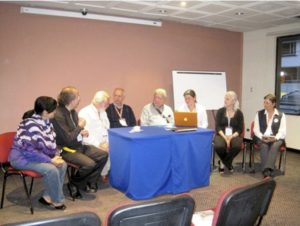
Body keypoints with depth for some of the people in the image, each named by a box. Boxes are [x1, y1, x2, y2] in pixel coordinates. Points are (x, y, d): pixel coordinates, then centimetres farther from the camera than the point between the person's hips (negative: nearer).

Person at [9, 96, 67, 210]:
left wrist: (56, 155, -7)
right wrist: (50, 160, -24)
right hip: (21, 157, -9)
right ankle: (57, 201, -5)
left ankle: (47, 197, 2)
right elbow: (29, 150, -30)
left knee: (62, 164, -7)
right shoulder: (30, 125, -27)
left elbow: (51, 142, 10)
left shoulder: (46, 122, -1)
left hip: (37, 155, 9)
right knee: (51, 169, -26)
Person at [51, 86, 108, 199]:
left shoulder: (72, 111, 5)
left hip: (78, 145, 9)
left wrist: (82, 132, -2)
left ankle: (90, 182, 9)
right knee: (89, 164, -27)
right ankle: (74, 184, 0)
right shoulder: (58, 115, -22)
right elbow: (68, 138, -23)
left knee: (103, 155, -4)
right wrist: (80, 126, -11)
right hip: (66, 150, -9)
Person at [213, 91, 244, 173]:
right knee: (219, 146, -34)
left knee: (237, 146, -35)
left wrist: (231, 136, -19)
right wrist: (225, 137, -21)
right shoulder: (220, 111, 3)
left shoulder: (239, 113, 3)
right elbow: (217, 127, -4)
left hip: (234, 135, 0)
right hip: (221, 135, 0)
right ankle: (228, 163, 0)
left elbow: (240, 129, -1)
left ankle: (223, 162, -6)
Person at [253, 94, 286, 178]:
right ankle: (267, 171, -42)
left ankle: (267, 169, -47)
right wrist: (262, 137, -14)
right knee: (264, 146, -33)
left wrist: (275, 138, -20)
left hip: (276, 139, -1)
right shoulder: (259, 114, 11)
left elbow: (282, 132, -1)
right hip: (261, 138, 1)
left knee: (274, 146, -35)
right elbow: (256, 130, 5)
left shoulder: (281, 115, 8)